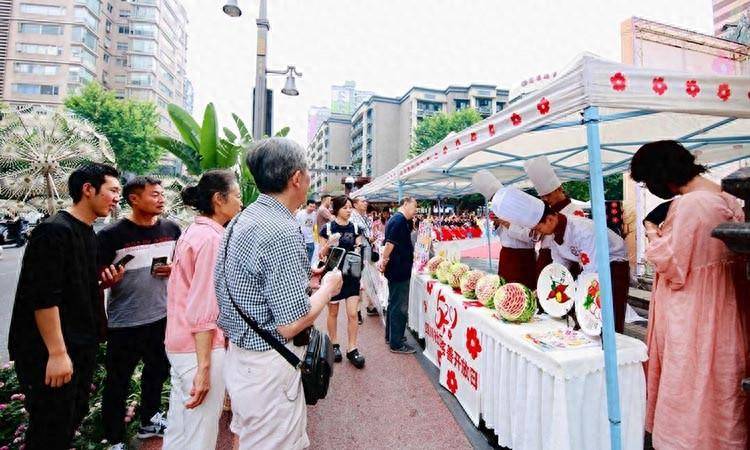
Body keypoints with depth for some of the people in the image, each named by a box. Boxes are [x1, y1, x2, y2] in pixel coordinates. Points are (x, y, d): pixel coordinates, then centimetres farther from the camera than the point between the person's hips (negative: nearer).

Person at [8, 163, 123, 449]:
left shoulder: (89, 234, 9)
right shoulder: (53, 231, -19)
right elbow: (43, 297, -23)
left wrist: (104, 279, 0)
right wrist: (57, 353, -22)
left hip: (83, 345, 9)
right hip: (49, 352, -8)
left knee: (75, 416, 21)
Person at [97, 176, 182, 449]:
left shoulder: (172, 229, -1)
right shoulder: (112, 235, -13)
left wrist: (175, 269, -10)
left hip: (162, 317, 5)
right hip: (124, 323, -4)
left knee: (158, 372, 21)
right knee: (118, 382, 11)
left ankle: (149, 422, 44)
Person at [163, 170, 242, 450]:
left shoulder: (191, 232, 9)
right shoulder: (212, 238, -19)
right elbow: (204, 309, -23)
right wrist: (204, 367, -20)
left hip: (178, 344, 9)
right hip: (201, 349, -9)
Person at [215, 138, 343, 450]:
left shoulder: (240, 220, 3)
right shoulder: (282, 232, -27)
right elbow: (291, 325, -26)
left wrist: (303, 278, 12)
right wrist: (327, 287, -10)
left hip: (239, 355, 9)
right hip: (267, 367, -9)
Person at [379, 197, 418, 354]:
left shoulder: (395, 219, 15)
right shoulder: (400, 220, -17)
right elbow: (390, 243, -24)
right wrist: (384, 261, -17)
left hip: (396, 270, 11)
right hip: (399, 270, -11)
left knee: (394, 304, 19)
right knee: (399, 307, -1)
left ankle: (391, 336, 32)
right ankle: (396, 344, 9)